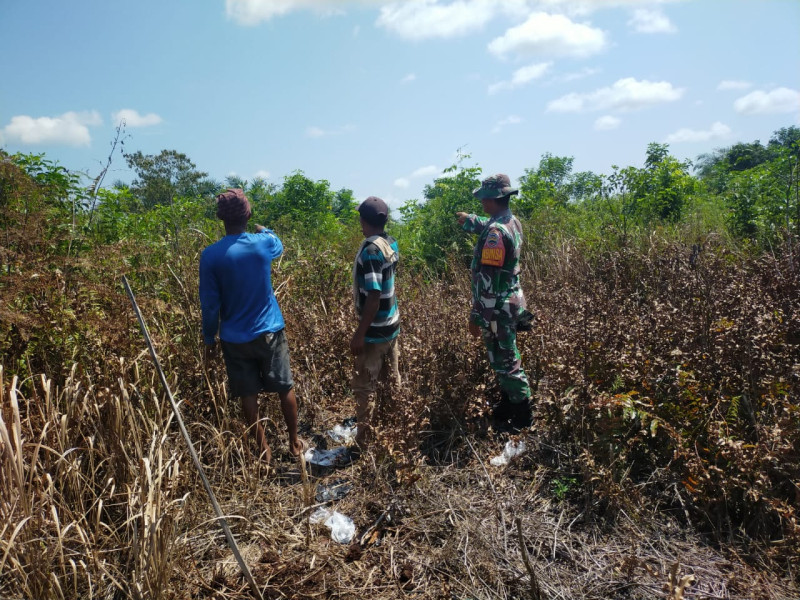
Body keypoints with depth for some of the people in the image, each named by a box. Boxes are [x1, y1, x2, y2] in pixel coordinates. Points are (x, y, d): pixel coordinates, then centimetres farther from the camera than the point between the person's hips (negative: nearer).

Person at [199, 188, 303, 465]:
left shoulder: (210, 256, -12)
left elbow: (209, 304, -8)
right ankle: (294, 442, 29)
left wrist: (209, 339, 6)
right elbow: (279, 246, 19)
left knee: (248, 394, 12)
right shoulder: (264, 244, -8)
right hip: (269, 332, 1)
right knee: (285, 388, 15)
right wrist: (264, 230, 40)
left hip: (235, 338, -1)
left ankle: (263, 449, 24)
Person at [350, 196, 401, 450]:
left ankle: (363, 445, 10)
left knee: (363, 386, 1)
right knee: (392, 379, 19)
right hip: (391, 324, 9)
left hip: (375, 330, -9)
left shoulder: (370, 250, -23)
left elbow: (374, 297, -25)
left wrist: (359, 334, -21)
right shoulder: (390, 243, 3)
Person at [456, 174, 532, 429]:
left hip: (498, 309, -10)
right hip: (511, 301, 10)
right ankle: (508, 406, 36)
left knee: (505, 362, 2)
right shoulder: (512, 222, 5)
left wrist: (477, 315, -21)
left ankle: (521, 418, 15)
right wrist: (469, 220, 44)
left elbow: (487, 279, -25)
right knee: (505, 358, 21)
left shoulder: (495, 232, -24)